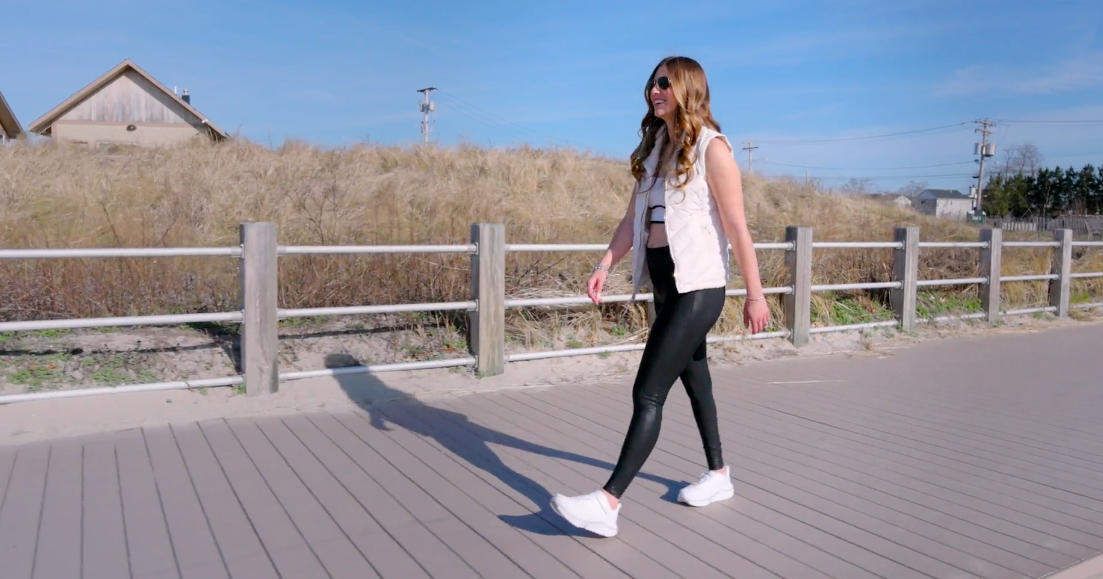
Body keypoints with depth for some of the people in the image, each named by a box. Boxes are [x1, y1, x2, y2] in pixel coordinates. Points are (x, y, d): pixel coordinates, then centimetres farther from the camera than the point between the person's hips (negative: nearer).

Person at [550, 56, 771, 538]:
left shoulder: (711, 148, -9)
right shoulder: (654, 148, 13)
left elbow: (737, 227, -11)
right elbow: (633, 218, 12)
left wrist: (754, 294, -11)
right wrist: (604, 265, 0)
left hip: (698, 285, -8)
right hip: (665, 281, 8)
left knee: (648, 393, -12)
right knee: (694, 379, 18)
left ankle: (608, 504, -11)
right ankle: (719, 475, 35)